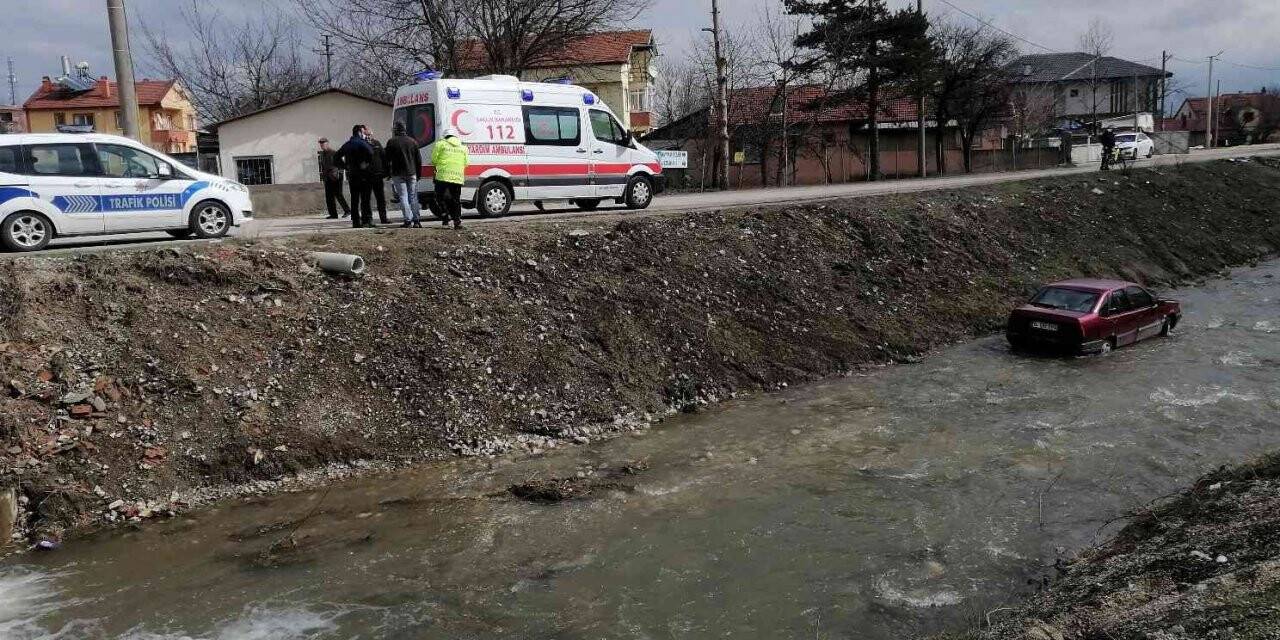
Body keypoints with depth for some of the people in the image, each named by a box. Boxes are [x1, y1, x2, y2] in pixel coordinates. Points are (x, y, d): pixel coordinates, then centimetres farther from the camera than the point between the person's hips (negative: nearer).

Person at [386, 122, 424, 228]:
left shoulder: (391, 142, -3)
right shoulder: (412, 141, 7)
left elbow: (388, 159, -2)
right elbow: (419, 159, 10)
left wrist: (388, 173, 7)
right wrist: (418, 173, 16)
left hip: (398, 174, -3)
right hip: (412, 173, 3)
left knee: (403, 197, -2)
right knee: (413, 197, 8)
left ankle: (408, 220, -8)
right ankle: (417, 220, 5)